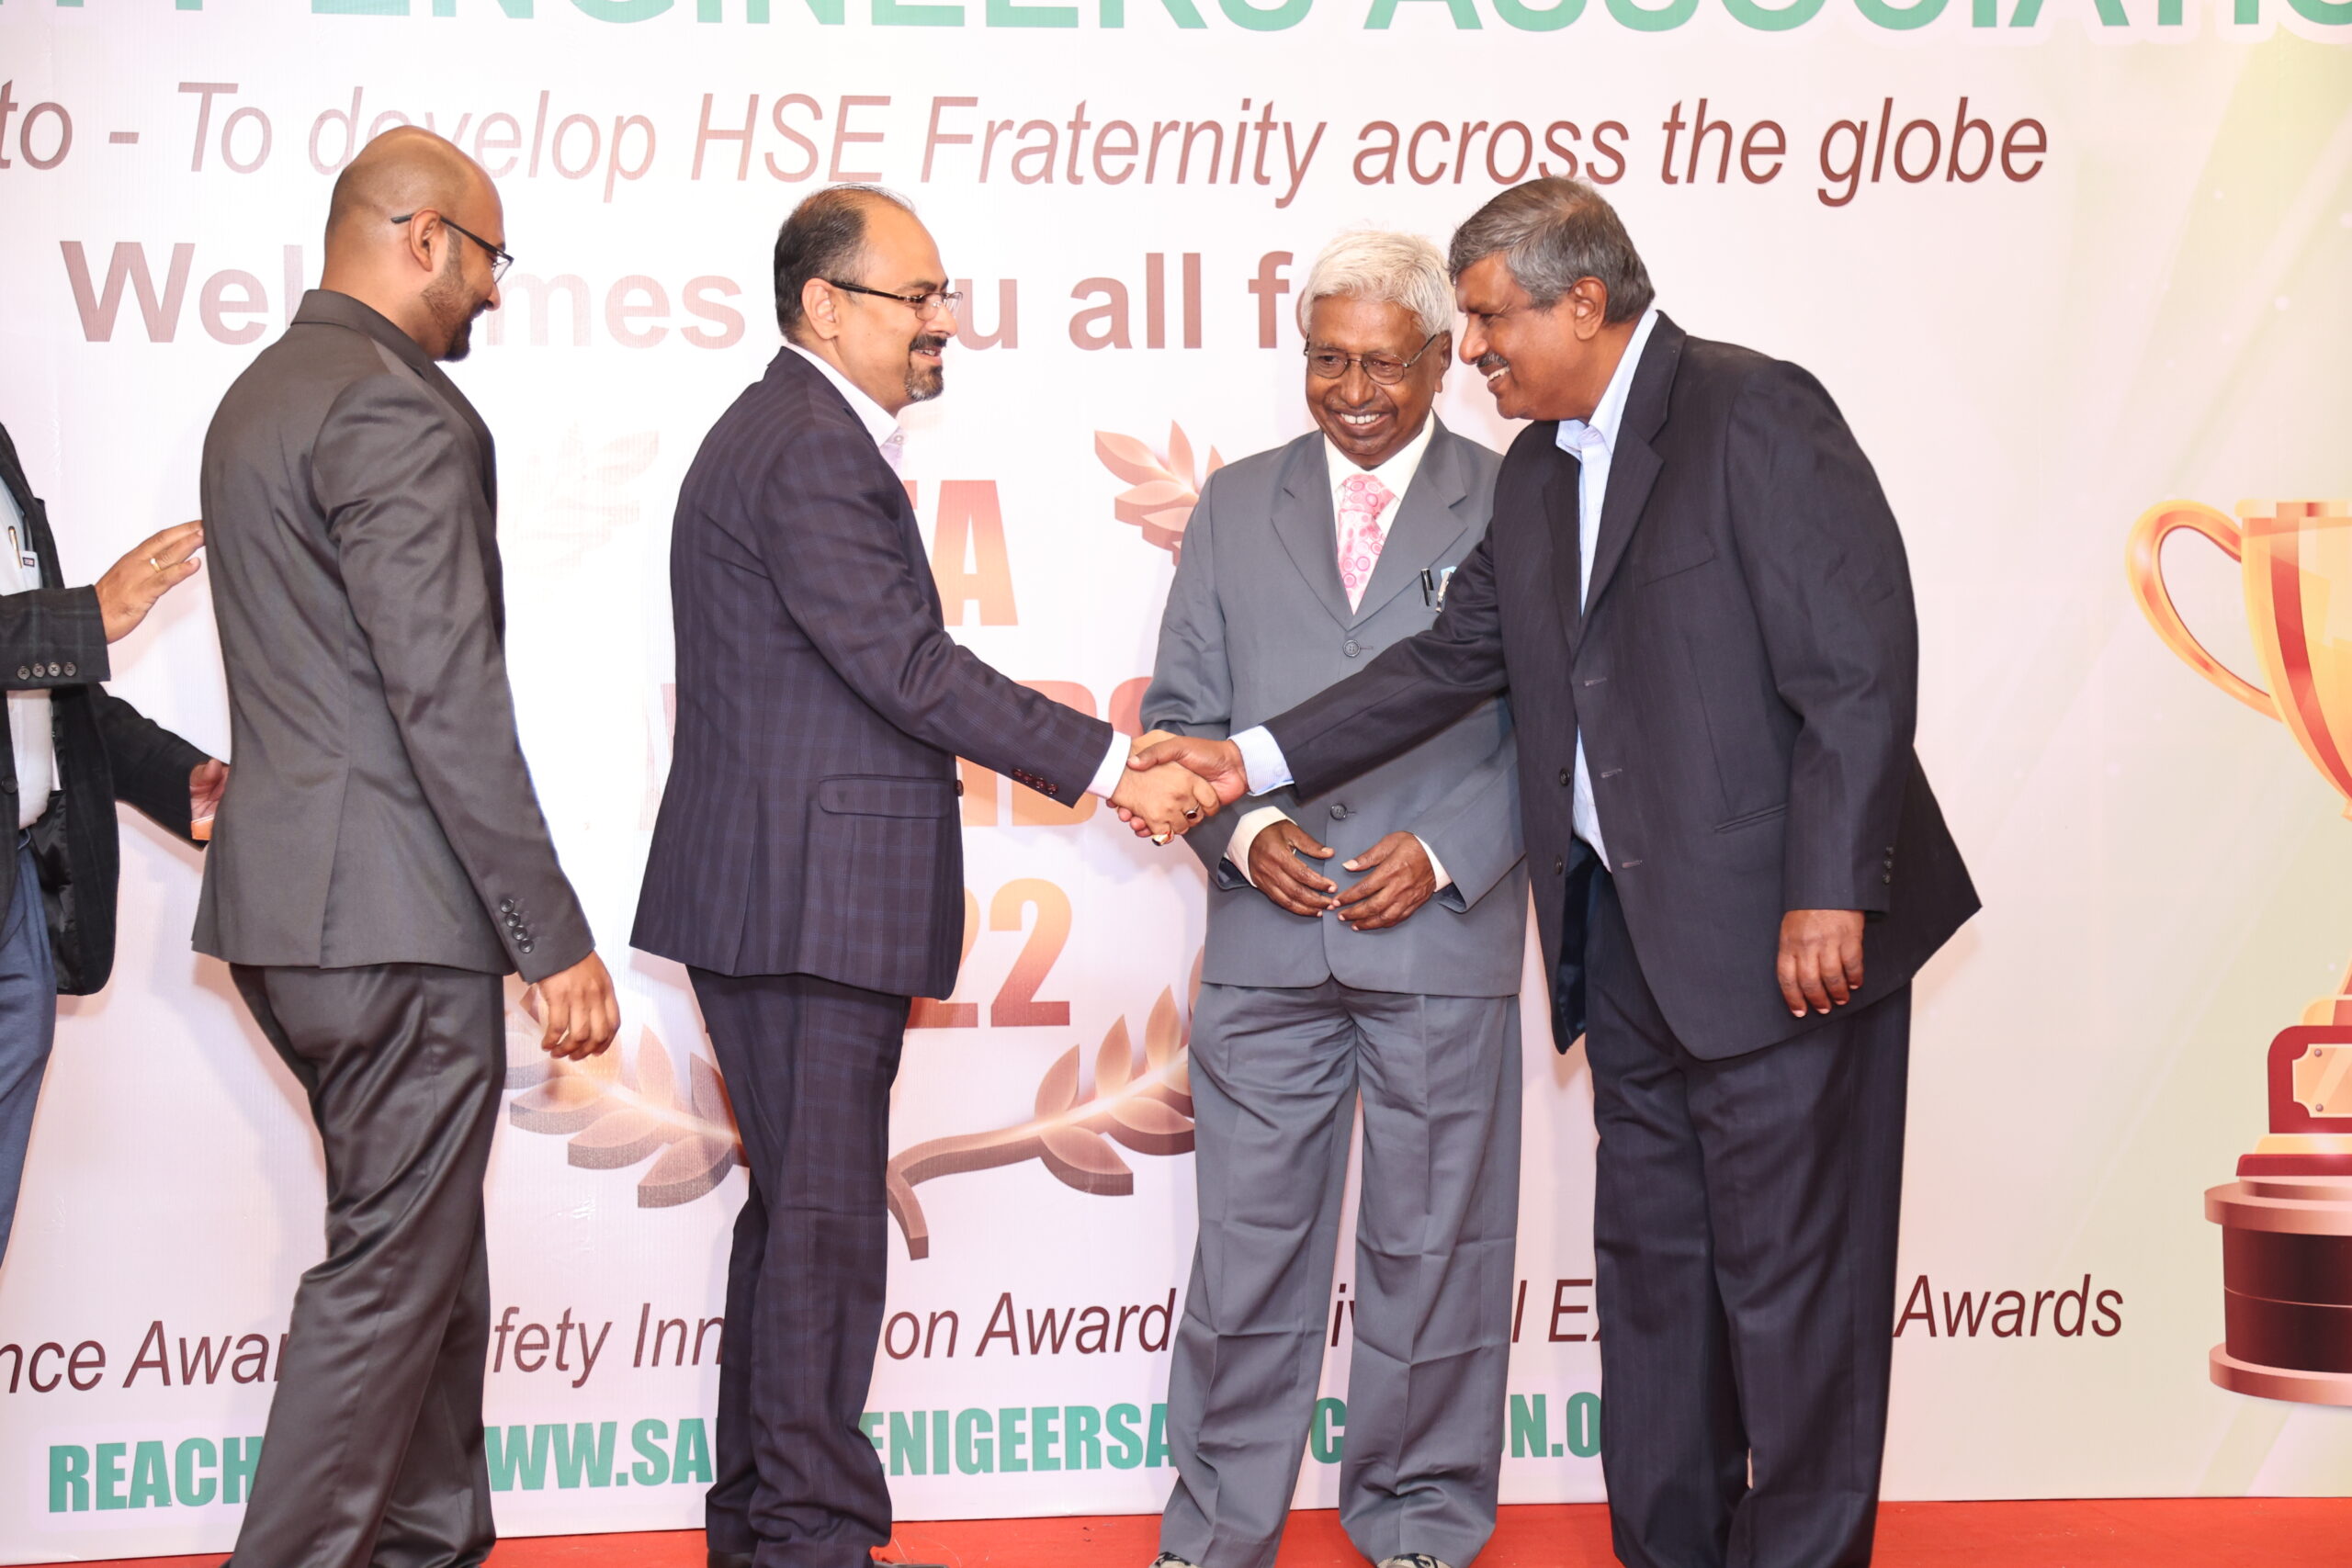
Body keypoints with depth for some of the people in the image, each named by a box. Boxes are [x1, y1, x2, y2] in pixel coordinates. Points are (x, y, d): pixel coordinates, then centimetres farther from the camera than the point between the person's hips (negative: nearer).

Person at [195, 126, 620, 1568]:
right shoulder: (401, 412, -15)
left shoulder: (261, 396, 17)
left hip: (292, 905, 10)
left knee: (427, 1246, 18)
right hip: (391, 910, -10)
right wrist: (555, 938, -17)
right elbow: (449, 701, -20)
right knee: (393, 1269, -2)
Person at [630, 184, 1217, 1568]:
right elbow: (912, 668, -22)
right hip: (809, 902, -11)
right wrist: (1109, 769, -19)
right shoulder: (810, 454, -16)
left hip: (779, 902, 11)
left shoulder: (798, 434, 18)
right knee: (824, 1221, -4)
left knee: (797, 1211, 16)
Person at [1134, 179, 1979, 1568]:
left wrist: (1829, 895, -20)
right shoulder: (1537, 473, 14)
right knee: (1650, 1261, 14)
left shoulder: (1755, 415, -12)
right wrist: (1256, 763, 10)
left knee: (1792, 1275, -1)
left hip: (1780, 935, -8)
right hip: (1629, 936, 9)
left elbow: (1863, 662, -16)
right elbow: (1455, 659, 16)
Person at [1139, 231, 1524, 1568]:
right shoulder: (1236, 504, 11)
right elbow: (1182, 707, 10)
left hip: (1445, 937, -2)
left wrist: (1446, 855, -12)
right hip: (1265, 941, 2)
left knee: (1435, 1245, 8)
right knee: (1249, 1242, 6)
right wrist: (1242, 831, -7)